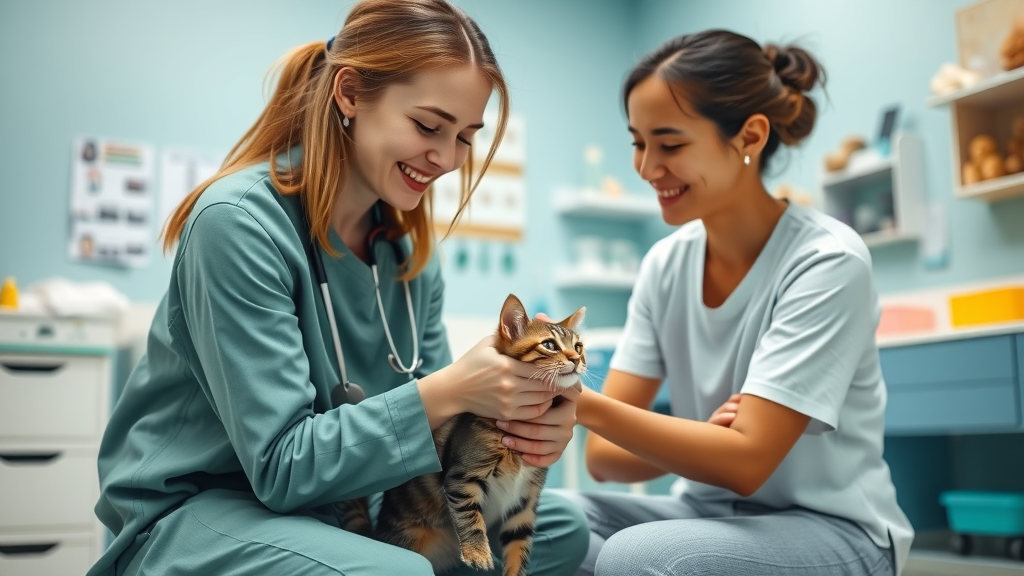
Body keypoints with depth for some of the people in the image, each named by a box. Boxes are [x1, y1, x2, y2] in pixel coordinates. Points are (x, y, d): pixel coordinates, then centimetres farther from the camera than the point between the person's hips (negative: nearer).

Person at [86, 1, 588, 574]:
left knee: (561, 526, -3)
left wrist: (518, 424, -20)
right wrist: (452, 391, -32)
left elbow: (421, 411, 1)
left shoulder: (408, 246, 0)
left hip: (339, 502, 7)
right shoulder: (241, 222, -22)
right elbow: (281, 465, -24)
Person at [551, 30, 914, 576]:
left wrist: (581, 402, -32)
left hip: (829, 529, -5)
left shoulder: (827, 262, -17)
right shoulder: (665, 263, -2)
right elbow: (604, 454, -6)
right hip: (708, 514, 5)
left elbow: (745, 461, -23)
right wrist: (698, 440, -25)